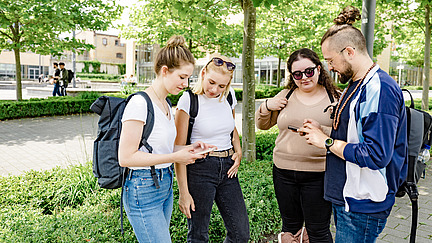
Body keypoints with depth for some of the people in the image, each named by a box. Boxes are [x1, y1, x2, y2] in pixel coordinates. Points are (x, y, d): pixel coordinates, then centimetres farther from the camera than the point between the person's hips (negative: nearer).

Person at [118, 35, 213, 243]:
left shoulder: (166, 104, 10)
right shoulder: (139, 104, -17)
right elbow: (126, 157, -20)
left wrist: (188, 149, 1)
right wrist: (174, 157, -19)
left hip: (165, 185, 9)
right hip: (143, 190, -9)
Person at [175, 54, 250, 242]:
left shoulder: (228, 96, 4)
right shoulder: (189, 100, -12)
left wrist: (238, 152, 6)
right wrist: (183, 192, -13)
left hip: (228, 168, 5)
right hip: (199, 169, -5)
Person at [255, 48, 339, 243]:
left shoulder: (335, 97, -2)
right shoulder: (286, 95, 7)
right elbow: (262, 124, 16)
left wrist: (319, 132, -19)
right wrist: (266, 106, -3)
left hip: (318, 175, -3)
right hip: (284, 172, 3)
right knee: (290, 227, 18)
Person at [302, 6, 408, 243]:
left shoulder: (380, 89, -20)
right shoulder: (355, 85, 11)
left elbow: (376, 156, -27)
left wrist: (327, 142, -17)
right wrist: (322, 132, 2)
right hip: (346, 197, 9)